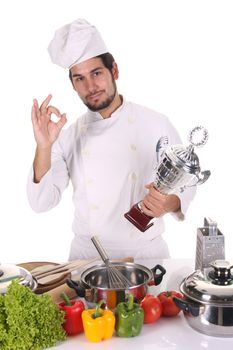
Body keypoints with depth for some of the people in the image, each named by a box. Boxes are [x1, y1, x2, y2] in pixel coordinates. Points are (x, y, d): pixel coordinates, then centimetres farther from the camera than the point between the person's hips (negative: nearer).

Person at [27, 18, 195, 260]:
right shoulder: (69, 135, 1)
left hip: (145, 252, -1)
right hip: (87, 255, 1)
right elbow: (41, 203, -5)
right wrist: (44, 147, -18)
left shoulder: (156, 125, -4)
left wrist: (170, 203, -18)